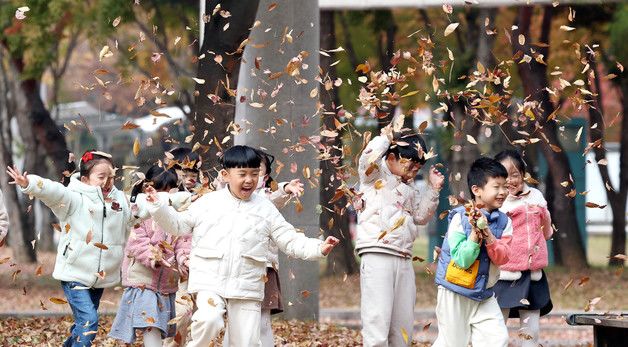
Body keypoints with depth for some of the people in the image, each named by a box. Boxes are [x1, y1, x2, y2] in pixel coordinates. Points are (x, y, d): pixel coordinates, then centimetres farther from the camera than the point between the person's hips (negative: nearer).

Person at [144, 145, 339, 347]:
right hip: (210, 283, -2)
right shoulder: (207, 203, 6)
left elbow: (290, 241, 7)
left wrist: (319, 248, -8)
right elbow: (178, 224, 14)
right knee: (209, 320, -30)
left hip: (247, 287, 2)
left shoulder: (266, 209, 7)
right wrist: (158, 207, 0)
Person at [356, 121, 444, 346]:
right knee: (377, 322, -15)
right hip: (377, 257, -8)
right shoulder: (375, 175, 1)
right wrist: (386, 138, -4)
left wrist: (433, 189, 13)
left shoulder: (409, 188, 22)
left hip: (404, 259, 8)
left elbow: (421, 216, 23)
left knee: (403, 327, 10)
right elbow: (369, 158, -20)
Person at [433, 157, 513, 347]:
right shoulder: (460, 217, -15)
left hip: (484, 295, 4)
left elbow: (502, 258, -9)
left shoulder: (504, 221, 0)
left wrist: (487, 233, -23)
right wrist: (475, 232, -29)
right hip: (455, 294, -4)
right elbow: (462, 260, -20)